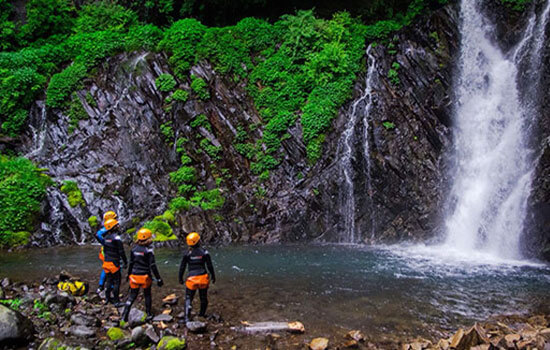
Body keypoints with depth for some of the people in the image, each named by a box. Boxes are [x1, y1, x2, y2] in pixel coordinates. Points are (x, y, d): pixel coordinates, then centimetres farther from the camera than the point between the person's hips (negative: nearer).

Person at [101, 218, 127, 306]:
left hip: (106, 262, 8)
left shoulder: (106, 237, 6)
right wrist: (125, 262, -7)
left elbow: (104, 250, 16)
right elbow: (121, 252, -17)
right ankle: (116, 301, 2)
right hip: (114, 263, -8)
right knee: (116, 282, -1)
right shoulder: (116, 238, -18)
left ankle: (107, 298, 29)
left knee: (109, 280, 19)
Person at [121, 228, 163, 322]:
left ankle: (125, 315, 3)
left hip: (134, 276, 4)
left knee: (132, 296, 12)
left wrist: (129, 274, 24)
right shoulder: (148, 250, -15)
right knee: (147, 295, 15)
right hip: (145, 276, -4)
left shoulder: (134, 249, 1)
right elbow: (152, 266, -15)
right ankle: (149, 315, 23)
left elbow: (131, 263, 10)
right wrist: (158, 279, -10)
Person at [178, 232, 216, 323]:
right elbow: (210, 266, -1)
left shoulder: (187, 254, -4)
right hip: (203, 278, 1)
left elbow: (182, 267, 0)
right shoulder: (204, 252, -5)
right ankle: (202, 314, 30)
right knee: (203, 298, 19)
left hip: (192, 278, 0)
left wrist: (180, 278, 12)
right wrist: (213, 276, 11)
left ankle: (187, 317, -9)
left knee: (188, 299, 8)